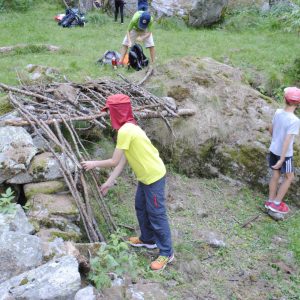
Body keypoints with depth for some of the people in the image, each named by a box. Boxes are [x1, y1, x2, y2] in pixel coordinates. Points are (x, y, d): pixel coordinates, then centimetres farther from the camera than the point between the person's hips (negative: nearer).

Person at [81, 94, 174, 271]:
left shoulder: (125, 130, -24)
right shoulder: (129, 127, 8)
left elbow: (114, 162, -19)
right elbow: (123, 160, 8)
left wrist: (94, 164, -3)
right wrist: (110, 182, 9)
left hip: (154, 177, -10)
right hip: (146, 176, 10)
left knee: (156, 215, 0)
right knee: (141, 208, 23)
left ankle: (167, 253, 13)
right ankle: (148, 240, 41)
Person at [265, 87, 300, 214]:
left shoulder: (278, 112, -6)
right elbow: (287, 142, -27)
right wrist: (282, 160, -24)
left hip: (273, 150, 6)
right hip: (284, 154, -6)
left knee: (276, 175, 16)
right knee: (289, 177, 11)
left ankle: (270, 201, 24)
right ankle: (276, 204, 13)